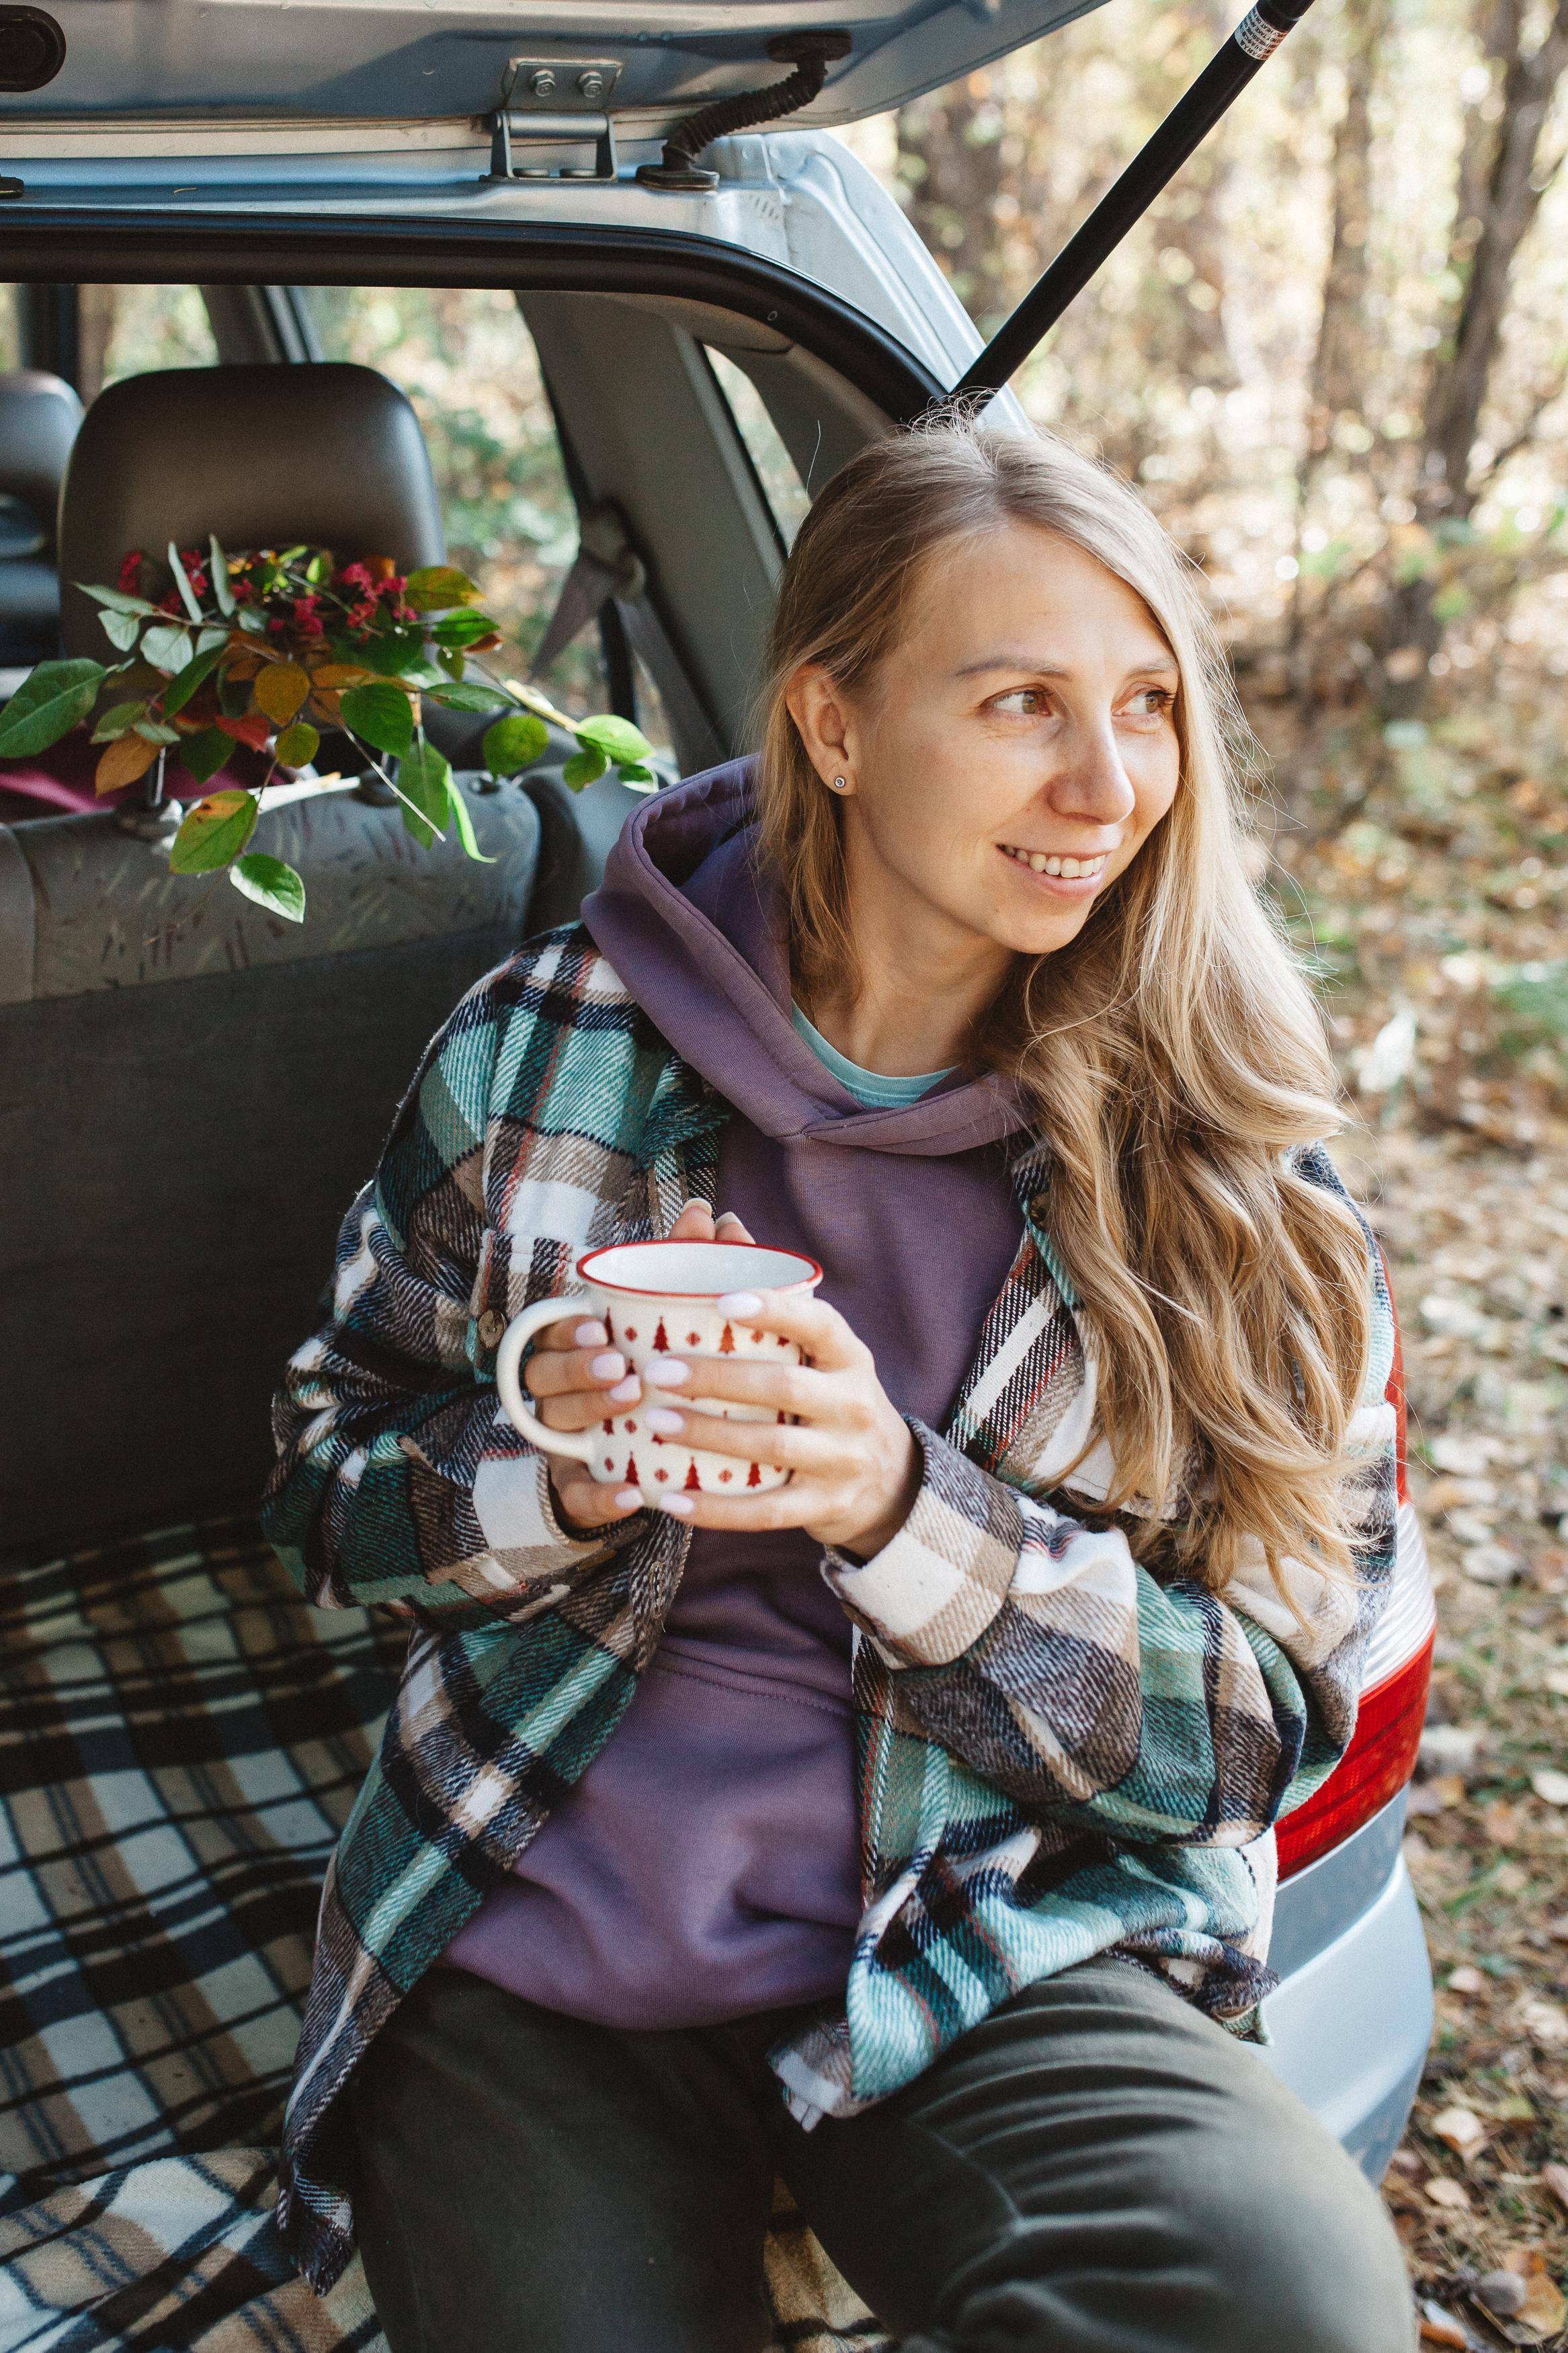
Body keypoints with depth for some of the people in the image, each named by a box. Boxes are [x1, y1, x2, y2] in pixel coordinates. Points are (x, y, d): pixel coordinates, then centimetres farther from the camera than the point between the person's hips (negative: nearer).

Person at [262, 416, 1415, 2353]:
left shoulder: (1228, 1156, -3)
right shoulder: (552, 1044, -2)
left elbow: (1272, 1719, -5)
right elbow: (327, 1489, 6)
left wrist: (902, 1509, -21)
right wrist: (558, 1479, -17)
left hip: (986, 1957, 0)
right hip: (526, 1942, 1)